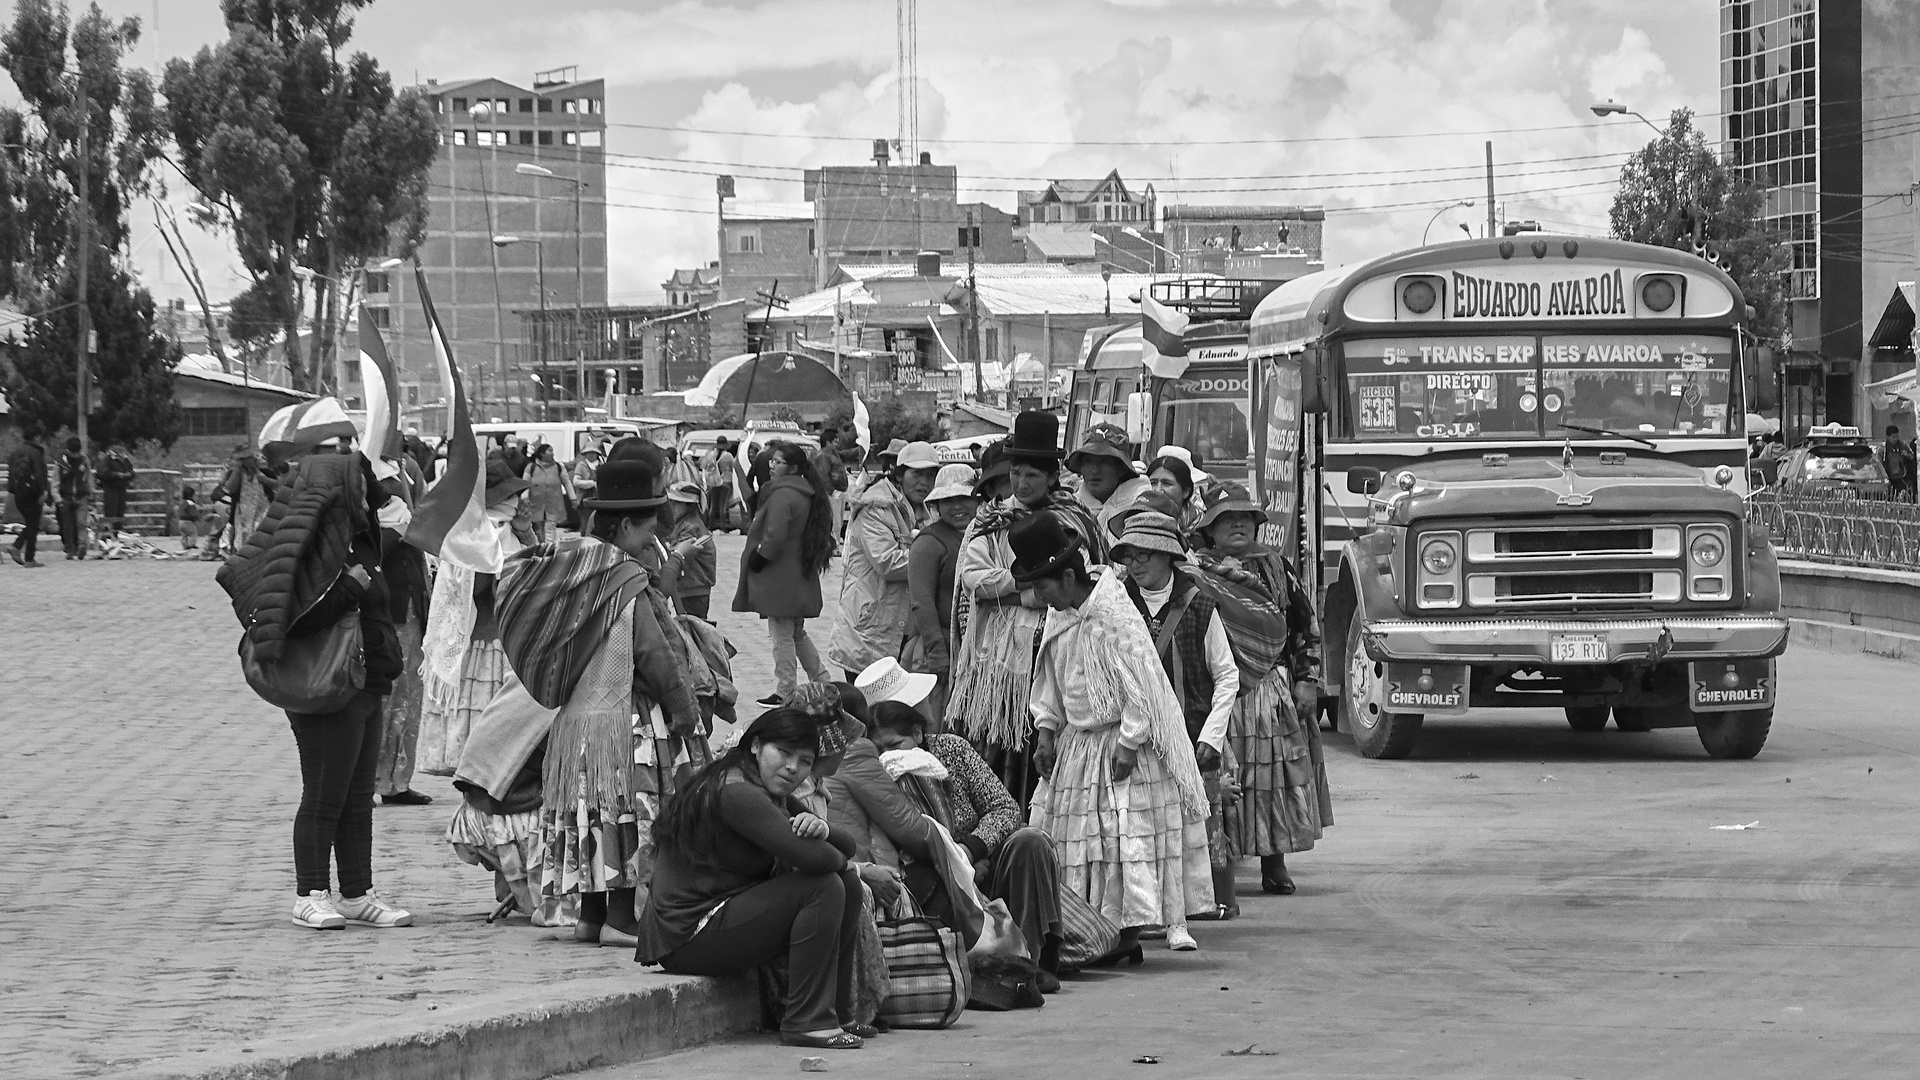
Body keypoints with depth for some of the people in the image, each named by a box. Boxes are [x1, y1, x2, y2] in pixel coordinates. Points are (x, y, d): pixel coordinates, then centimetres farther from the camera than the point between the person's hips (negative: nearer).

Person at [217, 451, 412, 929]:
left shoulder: (355, 545, 14)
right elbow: (300, 619, -26)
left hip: (363, 690, 10)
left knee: (358, 799, 12)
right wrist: (349, 586, -25)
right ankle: (311, 896, 3)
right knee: (324, 796, -4)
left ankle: (357, 895, 16)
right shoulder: (316, 549, -17)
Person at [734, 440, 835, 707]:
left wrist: (758, 558, -12)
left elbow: (775, 536, -28)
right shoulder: (807, 493, 10)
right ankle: (822, 682, 26)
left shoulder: (782, 495, -20)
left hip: (780, 580, -9)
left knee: (782, 636, -1)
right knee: (798, 633, 21)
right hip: (801, 579, 9)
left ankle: (784, 692, 4)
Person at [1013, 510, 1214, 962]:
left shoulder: (1114, 617, -22)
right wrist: (1046, 729, 6)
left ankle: (1130, 932, -4)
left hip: (1121, 743, -9)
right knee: (1072, 833, 7)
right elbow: (1049, 678, 15)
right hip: (1078, 741, 9)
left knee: (1127, 835, -8)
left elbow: (1140, 687, -21)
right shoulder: (1059, 615, 4)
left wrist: (1128, 745, -20)